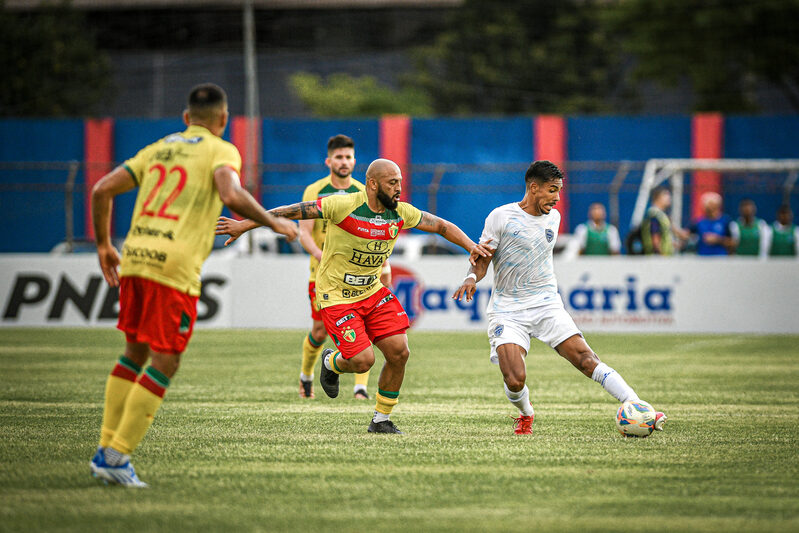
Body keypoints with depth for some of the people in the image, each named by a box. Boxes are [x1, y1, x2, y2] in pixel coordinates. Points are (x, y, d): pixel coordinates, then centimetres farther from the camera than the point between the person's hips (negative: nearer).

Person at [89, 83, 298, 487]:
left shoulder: (158, 149, 22)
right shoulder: (220, 151, 4)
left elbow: (103, 189, 17)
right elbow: (231, 196, -16)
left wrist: (103, 245, 27)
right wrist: (273, 222, -2)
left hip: (134, 258, 6)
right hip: (174, 266, -6)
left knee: (135, 354, 21)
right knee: (164, 363, 1)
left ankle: (106, 449, 18)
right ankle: (117, 456, -5)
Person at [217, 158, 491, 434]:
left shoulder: (401, 213, -5)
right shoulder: (343, 205, -22)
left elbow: (441, 225, 8)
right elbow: (292, 211, -17)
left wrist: (471, 246, -6)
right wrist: (244, 225, -16)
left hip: (373, 292, 6)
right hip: (336, 295, -6)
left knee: (399, 352, -6)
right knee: (363, 360, -14)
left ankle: (381, 420, 12)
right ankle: (332, 362, 24)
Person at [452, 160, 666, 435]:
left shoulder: (553, 217, 10)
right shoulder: (501, 217, -6)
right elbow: (482, 261, -3)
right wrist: (472, 278, -23)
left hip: (546, 304, 3)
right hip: (507, 310, -3)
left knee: (586, 359, -14)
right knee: (515, 381, -18)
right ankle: (525, 414, 16)